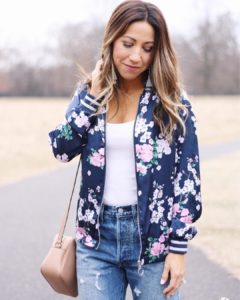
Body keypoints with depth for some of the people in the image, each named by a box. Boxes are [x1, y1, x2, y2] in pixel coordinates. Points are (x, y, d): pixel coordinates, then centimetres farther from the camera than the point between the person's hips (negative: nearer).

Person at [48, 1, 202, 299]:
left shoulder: (171, 102, -4)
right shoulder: (89, 92, 6)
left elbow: (188, 175, -5)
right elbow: (61, 149, -5)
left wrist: (178, 247, -8)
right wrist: (93, 96, -10)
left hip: (153, 237, -2)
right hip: (97, 236, 2)